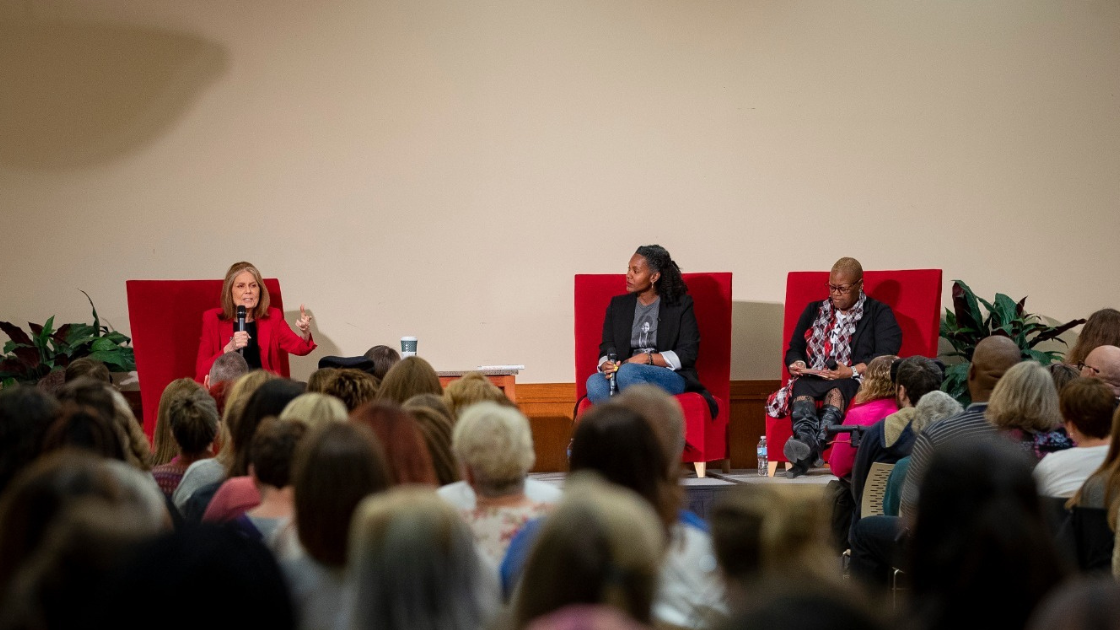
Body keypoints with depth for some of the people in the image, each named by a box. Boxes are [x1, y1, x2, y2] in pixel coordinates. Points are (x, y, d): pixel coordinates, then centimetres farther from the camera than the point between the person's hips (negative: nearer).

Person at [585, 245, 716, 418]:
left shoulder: (681, 304, 7)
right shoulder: (618, 305, 18)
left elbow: (688, 353, -1)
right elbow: (606, 349, 12)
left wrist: (648, 358, -12)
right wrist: (606, 365, -12)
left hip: (673, 378, -3)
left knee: (628, 372, -36)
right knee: (594, 383, -31)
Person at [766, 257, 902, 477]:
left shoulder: (879, 313, 11)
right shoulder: (814, 311, 26)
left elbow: (886, 355, -4)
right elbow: (794, 349, 22)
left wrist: (852, 371, -18)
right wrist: (796, 364, -3)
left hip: (854, 382, -3)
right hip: (811, 379, 3)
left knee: (836, 390, -39)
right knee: (801, 386, -34)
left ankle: (814, 445, -62)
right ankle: (806, 441, -61)